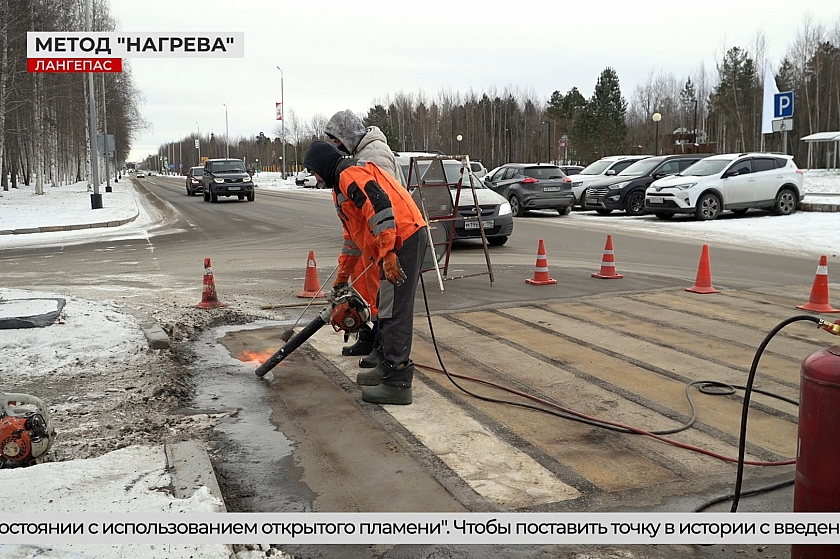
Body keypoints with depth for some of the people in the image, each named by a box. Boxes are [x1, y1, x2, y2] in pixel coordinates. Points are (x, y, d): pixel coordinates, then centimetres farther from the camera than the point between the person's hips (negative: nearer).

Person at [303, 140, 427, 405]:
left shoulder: (350, 173, -7)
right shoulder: (341, 183, 27)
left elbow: (380, 205, -24)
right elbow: (352, 237, 35)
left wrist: (387, 254, -28)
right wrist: (341, 280, 40)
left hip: (403, 239, -11)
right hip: (399, 243, 11)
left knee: (394, 312, -8)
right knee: (387, 309, 17)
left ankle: (397, 384, -4)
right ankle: (388, 368, 29)